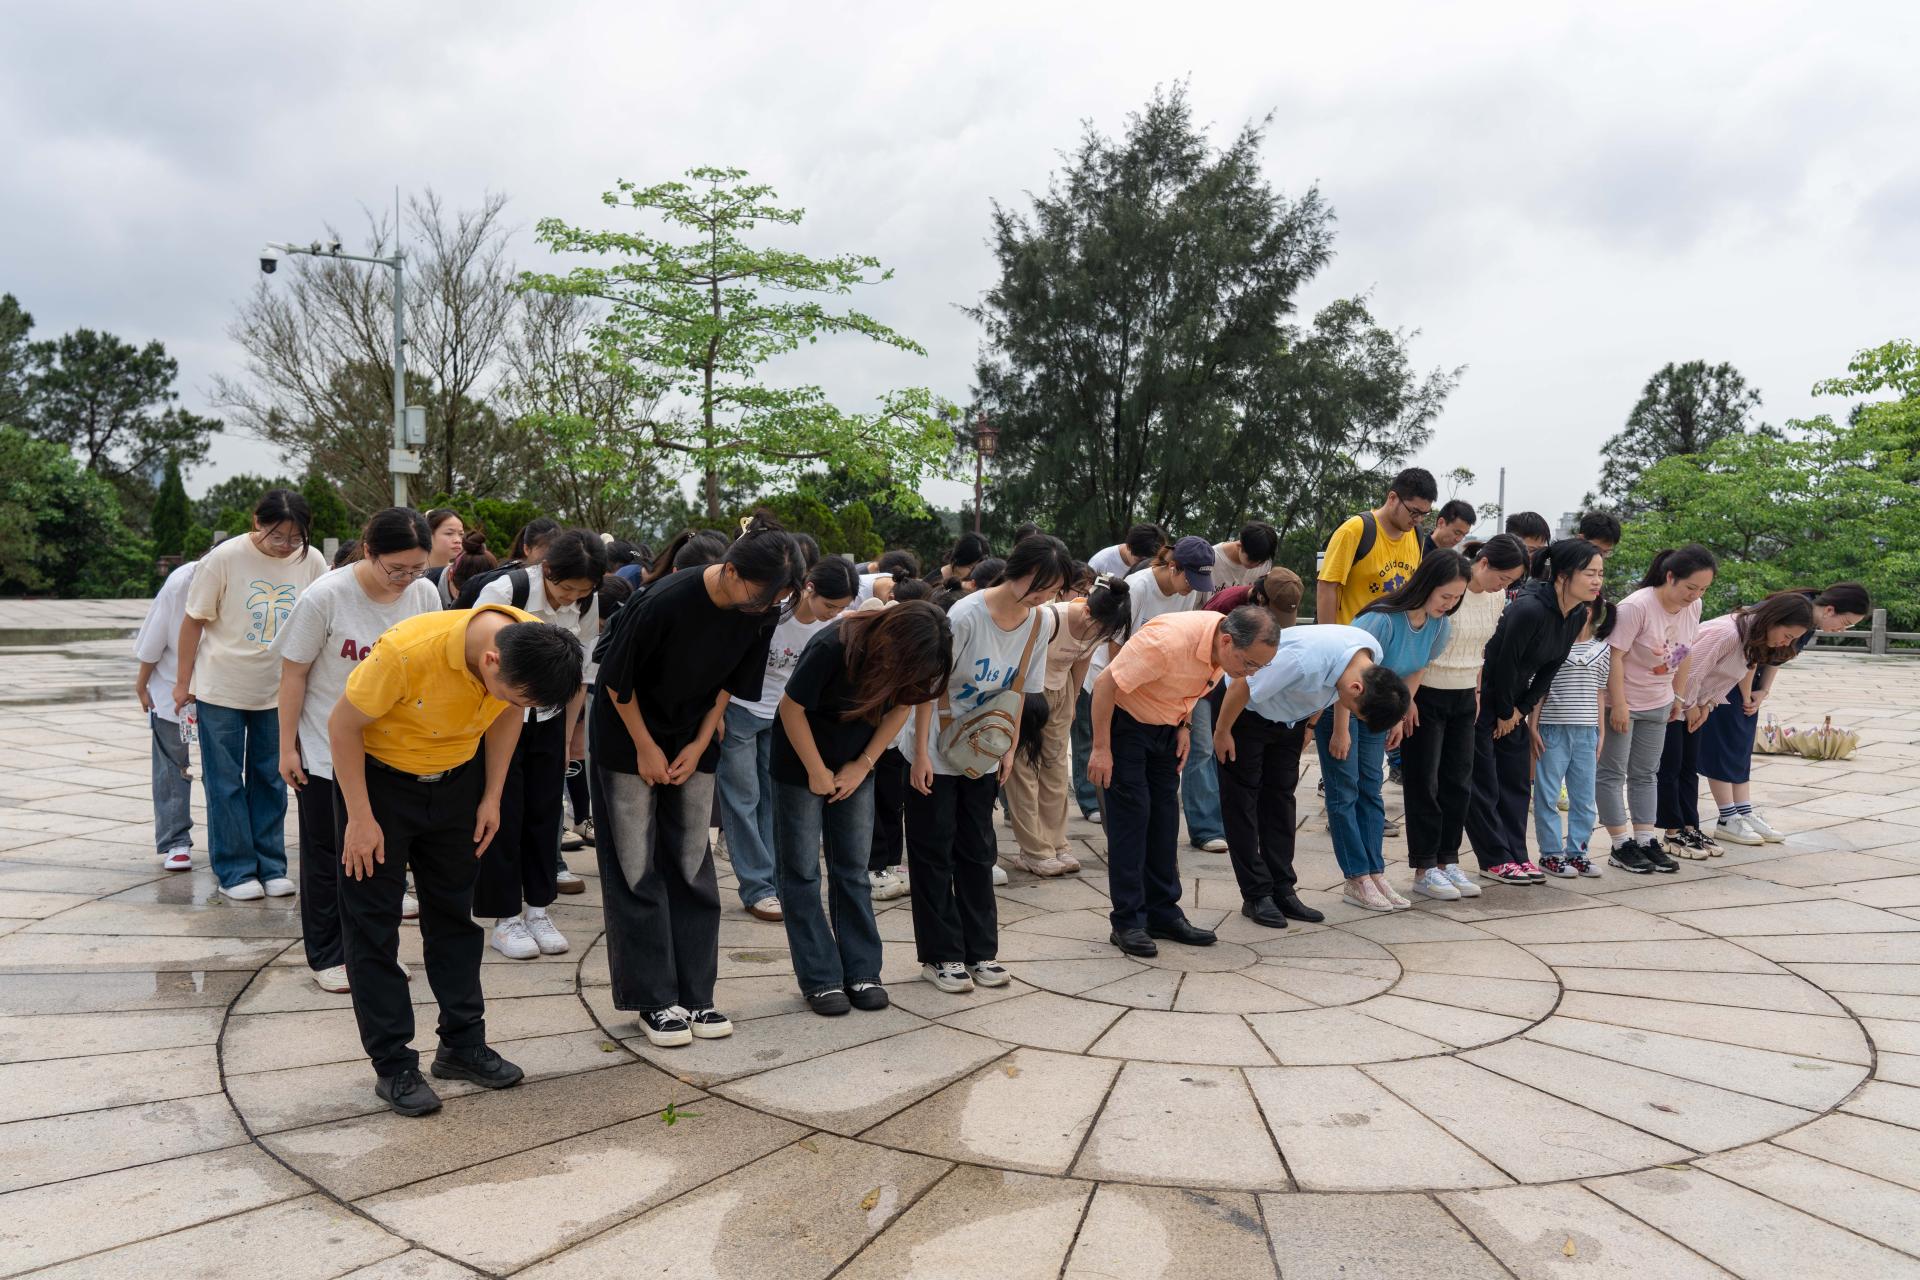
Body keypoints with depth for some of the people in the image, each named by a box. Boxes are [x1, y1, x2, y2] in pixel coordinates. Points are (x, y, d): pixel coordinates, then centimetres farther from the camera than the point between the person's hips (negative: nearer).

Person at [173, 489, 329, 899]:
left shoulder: (312, 561, -7)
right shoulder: (224, 558, -15)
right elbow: (194, 620, -6)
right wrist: (183, 681, -3)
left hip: (277, 691, 3)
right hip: (221, 689, -3)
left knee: (272, 781, 11)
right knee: (226, 784, 4)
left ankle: (271, 866, 21)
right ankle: (235, 871, 14)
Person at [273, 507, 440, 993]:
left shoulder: (424, 595, -8)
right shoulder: (326, 597, -19)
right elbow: (293, 674, -10)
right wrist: (287, 747, -8)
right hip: (324, 747, -3)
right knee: (327, 854, 9)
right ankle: (327, 956, 22)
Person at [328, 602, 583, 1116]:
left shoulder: (533, 648, -22)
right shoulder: (406, 651, -37)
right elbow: (343, 724, -21)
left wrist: (492, 798, -1)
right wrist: (360, 818, -18)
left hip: (455, 780, 5)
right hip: (377, 776, -4)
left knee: (455, 913, 11)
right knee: (373, 922, 0)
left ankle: (462, 1044, 22)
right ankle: (393, 1064, 10)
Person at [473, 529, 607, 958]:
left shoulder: (587, 603, -9)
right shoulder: (503, 592, -23)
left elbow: (580, 676, 3)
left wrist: (567, 738, 4)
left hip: (549, 718, 4)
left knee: (545, 810, 5)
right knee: (502, 811, -3)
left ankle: (537, 910, 16)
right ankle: (505, 919, 8)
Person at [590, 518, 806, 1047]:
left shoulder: (763, 612, -15)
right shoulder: (665, 601, -31)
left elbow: (732, 683, 1)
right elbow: (617, 679, -18)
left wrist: (700, 744, -4)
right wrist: (646, 748, -11)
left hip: (693, 739, 5)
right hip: (627, 735, -4)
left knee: (692, 868, 4)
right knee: (637, 870, -2)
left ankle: (695, 995, 11)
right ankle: (654, 1000, 6)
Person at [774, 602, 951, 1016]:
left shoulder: (910, 657, -16)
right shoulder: (833, 646, -32)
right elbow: (791, 707, -21)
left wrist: (862, 766, -6)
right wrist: (817, 772, -13)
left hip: (855, 767, 4)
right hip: (801, 767, -4)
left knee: (853, 870, 6)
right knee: (802, 872, -1)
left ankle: (862, 972, 12)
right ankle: (819, 979, 6)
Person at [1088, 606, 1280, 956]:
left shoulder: (1229, 647, -10)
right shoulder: (1170, 640, -35)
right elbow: (1106, 683, -28)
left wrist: (1184, 724, -1)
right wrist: (1100, 749, -24)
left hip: (1165, 728, 7)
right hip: (1124, 721, -7)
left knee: (1164, 819, 8)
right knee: (1131, 817, -8)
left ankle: (1163, 914, 17)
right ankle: (1127, 923, -1)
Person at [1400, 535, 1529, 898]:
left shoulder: (1497, 598, 3)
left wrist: (1477, 692, 15)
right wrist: (1407, 698, -17)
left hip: (1464, 697, 7)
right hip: (1427, 695, -7)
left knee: (1458, 782, 7)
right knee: (1424, 783, -1)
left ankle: (1448, 861, 16)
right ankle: (1424, 869, 4)